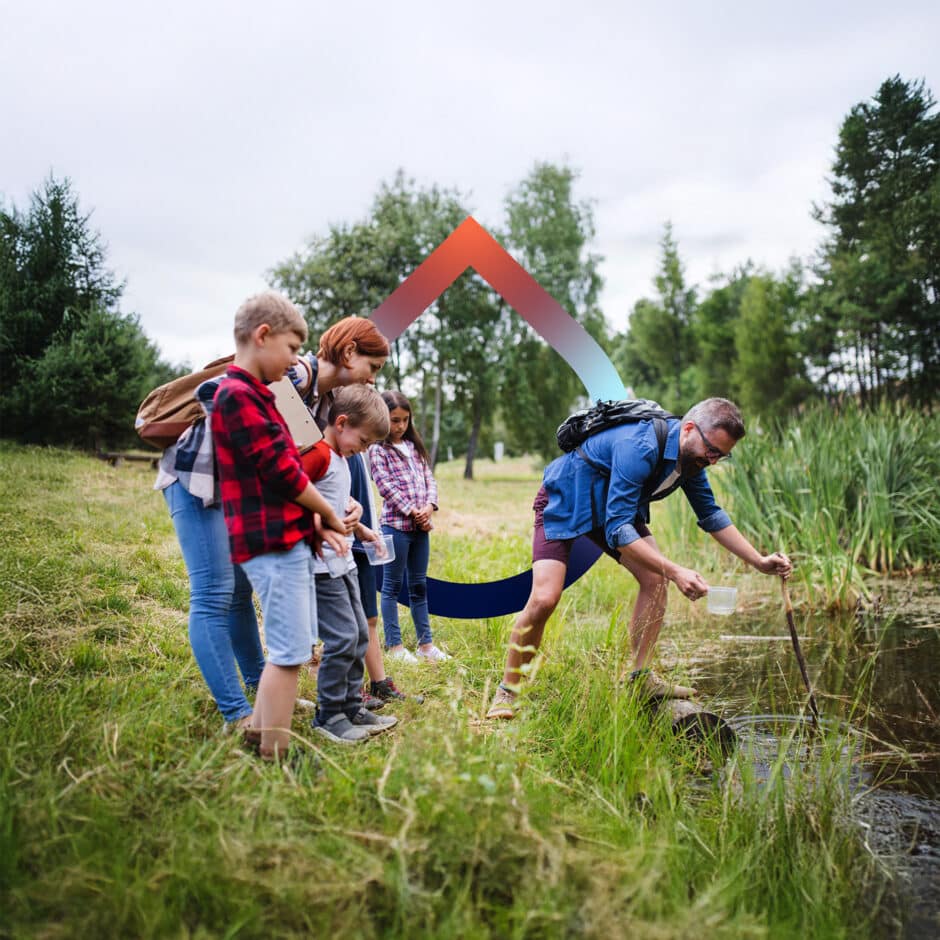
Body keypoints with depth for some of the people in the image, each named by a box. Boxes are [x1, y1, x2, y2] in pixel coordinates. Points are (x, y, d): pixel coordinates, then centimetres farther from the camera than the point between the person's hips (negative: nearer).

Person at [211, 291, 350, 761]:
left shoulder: (253, 394, 18)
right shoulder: (238, 395, -15)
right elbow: (281, 473, -18)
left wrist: (318, 525, 7)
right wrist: (328, 513, -4)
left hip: (288, 538, 10)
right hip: (272, 542, -10)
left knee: (291, 646, 18)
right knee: (290, 651, -5)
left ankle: (258, 734, 28)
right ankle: (275, 757, 4)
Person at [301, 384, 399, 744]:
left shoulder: (341, 458, 16)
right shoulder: (318, 455, -16)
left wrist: (361, 530, 26)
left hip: (342, 562, 10)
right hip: (321, 563, -10)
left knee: (359, 635, 14)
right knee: (343, 638, -8)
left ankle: (351, 708, 24)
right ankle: (328, 716, 6)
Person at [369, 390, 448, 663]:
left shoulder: (414, 446, 15)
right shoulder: (377, 450, -4)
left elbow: (429, 479, 12)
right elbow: (386, 487, -12)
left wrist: (429, 506, -5)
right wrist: (412, 511, -14)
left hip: (420, 525, 6)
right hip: (396, 524, -6)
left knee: (419, 586, 12)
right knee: (392, 585, 2)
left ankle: (425, 644, 19)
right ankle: (394, 646, 9)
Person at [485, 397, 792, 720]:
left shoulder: (690, 455, -8)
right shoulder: (638, 448, -37)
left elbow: (711, 516, 6)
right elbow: (616, 530, -38)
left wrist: (759, 561, 0)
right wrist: (676, 571, -42)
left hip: (614, 508, 8)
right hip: (563, 502, -8)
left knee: (655, 579, -7)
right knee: (544, 599, -19)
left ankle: (641, 678, 3)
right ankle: (506, 692, -3)